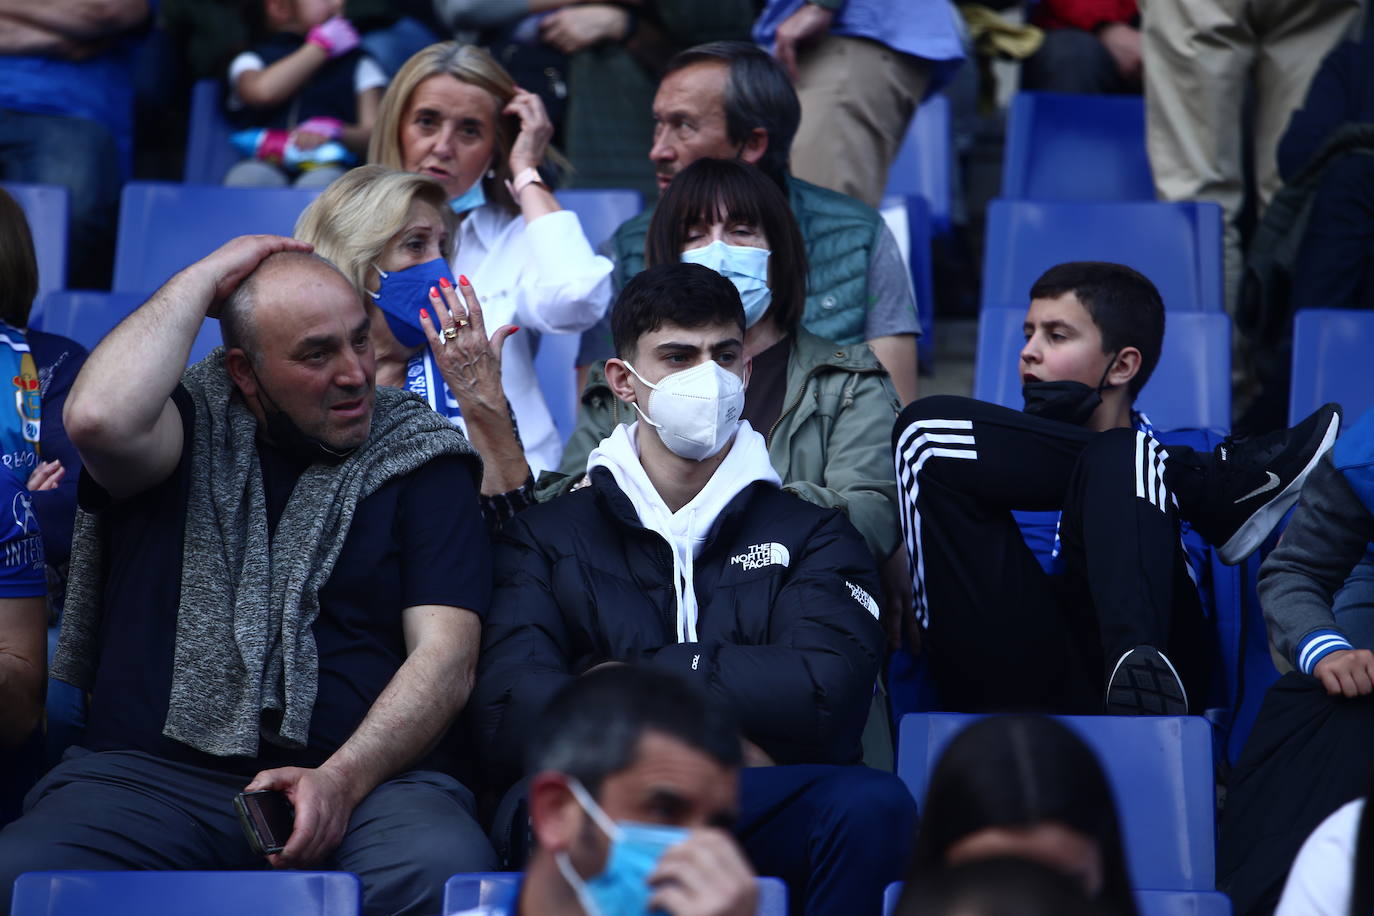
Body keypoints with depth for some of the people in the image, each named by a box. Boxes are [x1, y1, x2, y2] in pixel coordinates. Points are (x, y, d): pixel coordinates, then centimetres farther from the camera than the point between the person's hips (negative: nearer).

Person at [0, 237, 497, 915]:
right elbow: (98, 418, -15)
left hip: (364, 777, 0)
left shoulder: (420, 457, 11)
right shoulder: (188, 422, 11)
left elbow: (445, 656, 1)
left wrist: (342, 780, -17)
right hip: (150, 776, 0)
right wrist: (203, 279, -2)